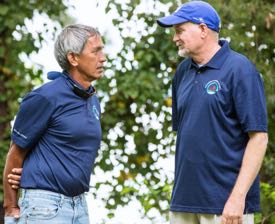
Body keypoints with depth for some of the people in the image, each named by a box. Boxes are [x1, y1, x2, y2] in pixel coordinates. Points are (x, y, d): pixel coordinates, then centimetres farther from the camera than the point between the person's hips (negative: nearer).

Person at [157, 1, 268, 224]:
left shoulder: (239, 69, -8)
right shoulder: (183, 71, 12)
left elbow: (258, 137, -12)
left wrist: (238, 196, -18)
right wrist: (180, 189, 15)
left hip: (226, 205, -7)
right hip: (184, 201, 7)